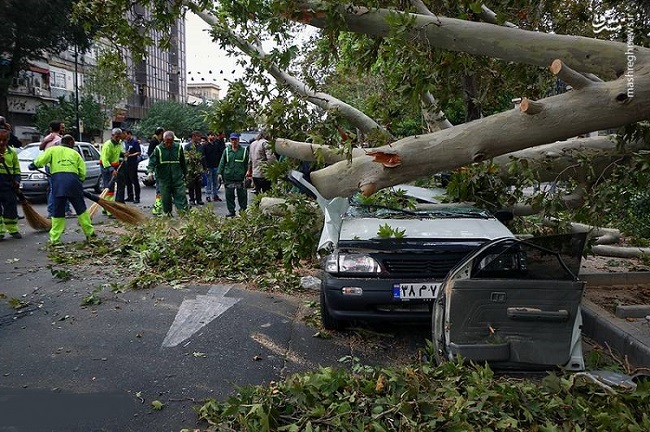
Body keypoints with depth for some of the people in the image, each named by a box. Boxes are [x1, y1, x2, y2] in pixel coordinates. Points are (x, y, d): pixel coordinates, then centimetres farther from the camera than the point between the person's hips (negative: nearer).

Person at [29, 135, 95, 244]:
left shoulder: (53, 150, 17)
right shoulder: (75, 153, 20)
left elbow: (40, 160, 5)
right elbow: (82, 173, 13)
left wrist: (34, 165, 24)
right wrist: (79, 182, 27)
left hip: (58, 182, 0)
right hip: (73, 180, 0)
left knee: (58, 211, 6)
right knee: (81, 208, 10)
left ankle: (54, 238, 8)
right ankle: (89, 232, 14)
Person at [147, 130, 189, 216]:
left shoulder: (178, 148, 3)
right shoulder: (158, 149, -2)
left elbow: (183, 162, 13)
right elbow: (152, 161, -9)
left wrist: (185, 173, 18)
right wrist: (150, 171, -26)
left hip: (177, 178, 1)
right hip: (164, 179, 0)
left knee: (181, 195, -5)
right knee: (165, 198, 7)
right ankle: (167, 213, 21)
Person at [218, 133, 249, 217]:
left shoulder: (244, 151, 4)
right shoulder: (226, 151, 7)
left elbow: (247, 164, 7)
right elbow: (222, 163, 9)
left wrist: (247, 174, 2)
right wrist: (220, 173, 3)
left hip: (240, 177, -2)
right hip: (228, 177, 2)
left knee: (242, 195, 3)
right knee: (229, 195, 6)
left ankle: (243, 210, 16)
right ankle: (231, 211, 16)